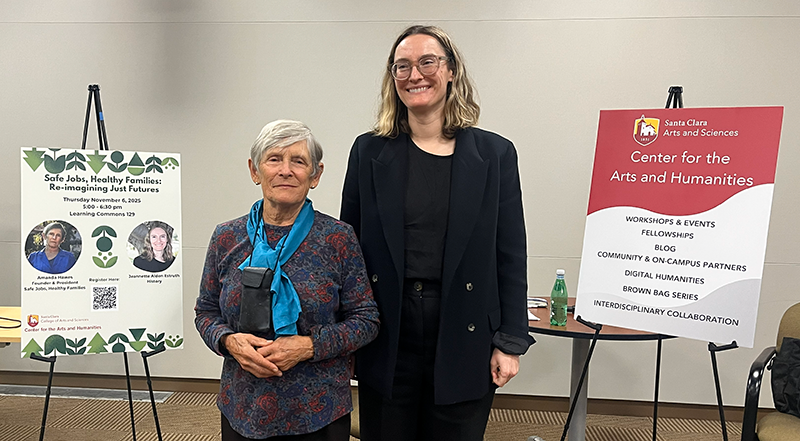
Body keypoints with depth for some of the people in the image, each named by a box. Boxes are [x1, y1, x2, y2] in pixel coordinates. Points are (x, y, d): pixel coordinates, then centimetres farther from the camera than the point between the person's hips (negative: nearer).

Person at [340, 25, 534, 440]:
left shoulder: (494, 153, -1)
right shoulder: (369, 151, 1)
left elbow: (510, 258, -1)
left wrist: (510, 343, -3)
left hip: (465, 340, 0)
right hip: (387, 341, 1)